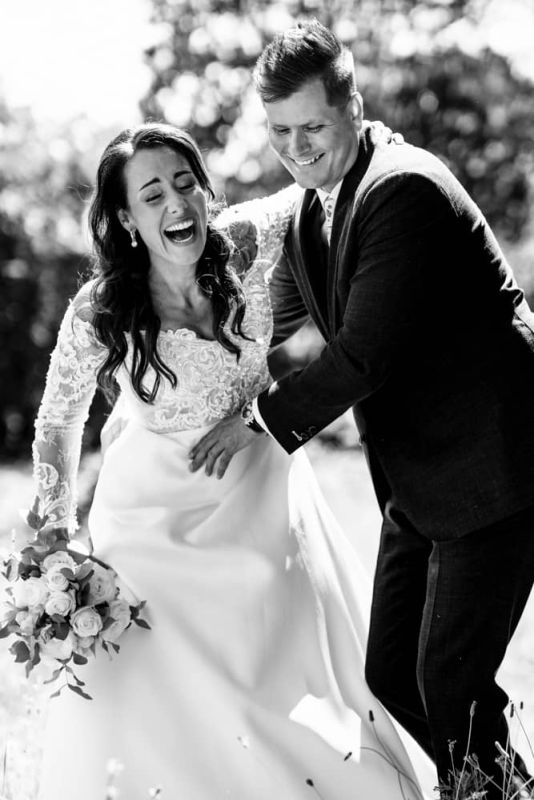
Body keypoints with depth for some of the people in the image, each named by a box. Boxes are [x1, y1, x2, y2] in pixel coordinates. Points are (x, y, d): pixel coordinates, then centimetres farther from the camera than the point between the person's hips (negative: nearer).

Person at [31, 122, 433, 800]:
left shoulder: (242, 246, -17)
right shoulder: (98, 314, -23)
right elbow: (58, 424, -8)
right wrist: (54, 541, -6)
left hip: (259, 488, 3)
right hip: (157, 511, -3)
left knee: (299, 662, 16)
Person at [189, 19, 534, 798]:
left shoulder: (403, 189, -19)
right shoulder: (308, 215, 9)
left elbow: (365, 354, -23)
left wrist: (260, 418, -11)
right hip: (419, 478, 9)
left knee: (451, 683, -8)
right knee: (391, 678, 12)